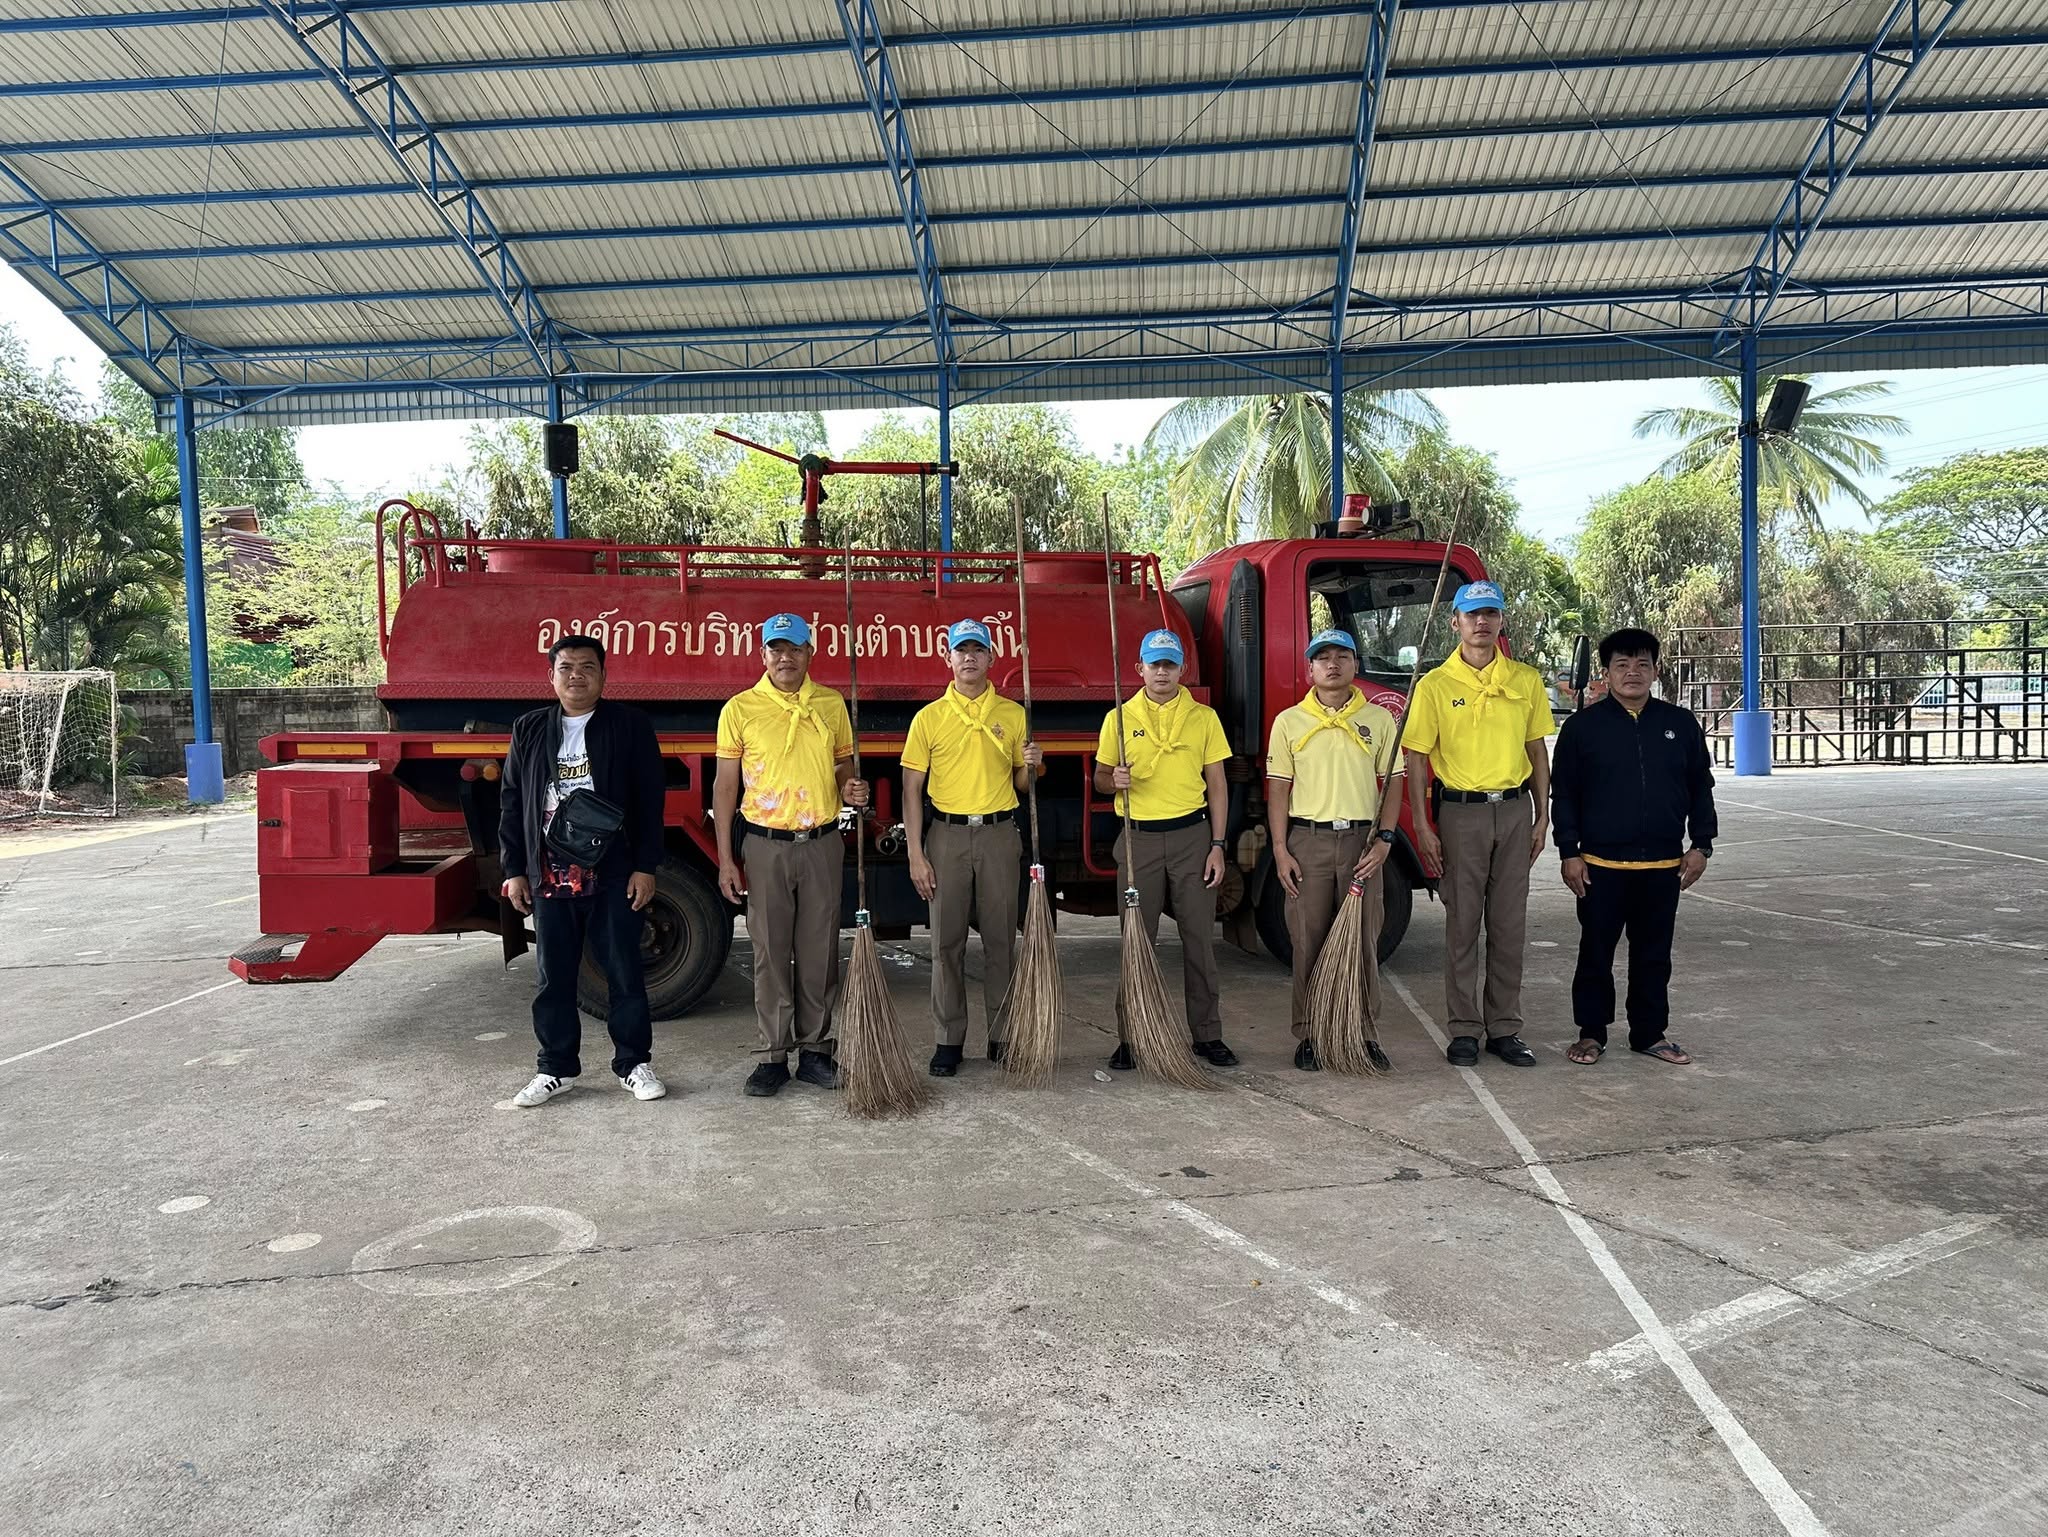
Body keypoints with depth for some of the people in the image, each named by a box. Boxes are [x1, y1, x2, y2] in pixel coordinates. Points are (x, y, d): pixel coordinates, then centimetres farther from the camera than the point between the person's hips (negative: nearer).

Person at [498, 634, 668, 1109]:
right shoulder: (529, 730, 10)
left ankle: (633, 1064, 16)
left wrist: (645, 867, -7)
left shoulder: (630, 726, 1)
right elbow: (511, 801, 11)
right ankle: (556, 1069, 21)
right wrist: (514, 869, 5)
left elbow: (649, 801, -2)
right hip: (548, 875, 3)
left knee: (624, 972, 4)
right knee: (551, 977, 9)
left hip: (613, 874, -3)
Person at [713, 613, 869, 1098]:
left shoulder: (831, 704, 6)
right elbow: (725, 786, 1)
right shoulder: (740, 709, -1)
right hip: (765, 845, -2)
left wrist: (851, 789, -8)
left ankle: (815, 1050, 18)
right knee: (770, 953, 3)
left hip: (822, 844, 2)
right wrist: (726, 858, -3)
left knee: (819, 952, 6)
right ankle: (774, 1056, 13)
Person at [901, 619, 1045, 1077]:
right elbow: (912, 789, 0)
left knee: (1001, 939, 5)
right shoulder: (929, 717, 2)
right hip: (947, 835, -1)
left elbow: (1021, 783, 13)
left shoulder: (1014, 714, 6)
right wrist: (916, 854, -7)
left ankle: (1003, 1036, 16)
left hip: (999, 834, 1)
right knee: (947, 942, 3)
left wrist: (1031, 766, -11)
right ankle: (948, 1040, 13)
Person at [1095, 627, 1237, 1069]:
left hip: (1192, 836, 0)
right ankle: (1131, 1037, 13)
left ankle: (1207, 1035, 15)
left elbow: (1216, 785, 5)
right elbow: (1100, 777, 11)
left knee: (1200, 938, 4)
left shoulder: (1204, 717, 5)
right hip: (1139, 838, 0)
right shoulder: (1119, 718, 5)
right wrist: (1115, 780, -14)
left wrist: (1217, 845, -1)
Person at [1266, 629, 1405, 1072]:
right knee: (1308, 943, 3)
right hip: (1307, 840, 0)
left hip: (1361, 839, 1)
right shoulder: (1288, 722, 6)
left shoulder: (1379, 720, 8)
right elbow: (1278, 789, 4)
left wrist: (1384, 839, -4)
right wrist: (1280, 850, -3)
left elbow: (1393, 783, 7)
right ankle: (1309, 1036, 12)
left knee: (1363, 942, 4)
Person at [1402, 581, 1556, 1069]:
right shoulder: (1434, 685, -2)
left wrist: (1542, 816, 7)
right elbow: (1416, 758, -2)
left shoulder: (1526, 680, 7)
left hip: (1514, 810, 3)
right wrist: (1423, 827, -8)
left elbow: (1537, 750, 12)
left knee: (1509, 925, 7)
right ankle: (1464, 1029, 12)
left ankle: (1504, 1028, 17)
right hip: (1460, 812, -2)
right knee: (1462, 925, 3)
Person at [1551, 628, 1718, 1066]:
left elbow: (1701, 789, 12)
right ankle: (1591, 1033, 18)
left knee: (1654, 955, 11)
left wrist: (1701, 845, 6)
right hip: (1601, 865, -2)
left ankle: (1650, 1033, 24)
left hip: (1663, 866, 2)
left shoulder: (1681, 724, 6)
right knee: (1596, 953, 6)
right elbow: (1564, 795, 0)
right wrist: (1569, 852, -5)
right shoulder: (1582, 726, -1)